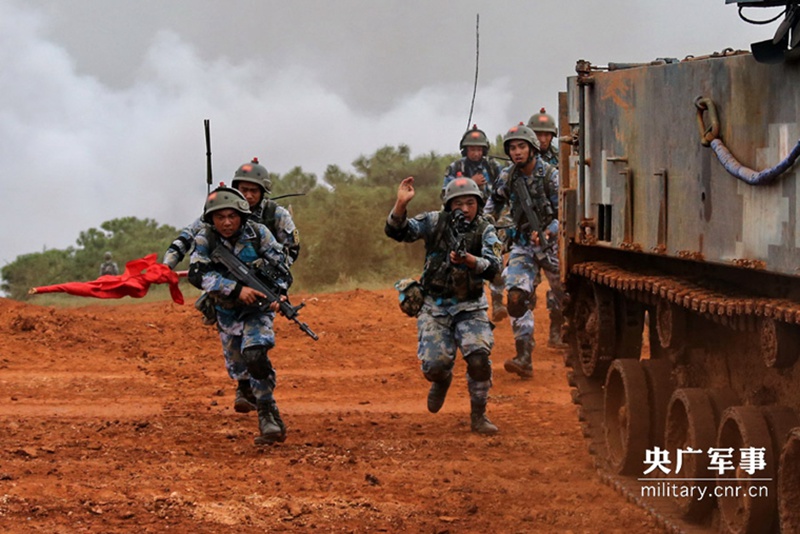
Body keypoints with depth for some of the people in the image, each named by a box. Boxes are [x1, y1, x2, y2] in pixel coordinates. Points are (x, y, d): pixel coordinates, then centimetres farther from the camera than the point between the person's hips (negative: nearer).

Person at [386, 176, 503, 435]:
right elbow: (396, 232, -8)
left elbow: (493, 267, -14)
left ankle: (478, 416, -2)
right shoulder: (435, 222, 0)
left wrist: (468, 260, -33)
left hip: (470, 306, 0)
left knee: (479, 358, -21)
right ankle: (443, 380, 28)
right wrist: (401, 203, -25)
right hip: (435, 306, 0)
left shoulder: (484, 230, -1)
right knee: (434, 366, -12)